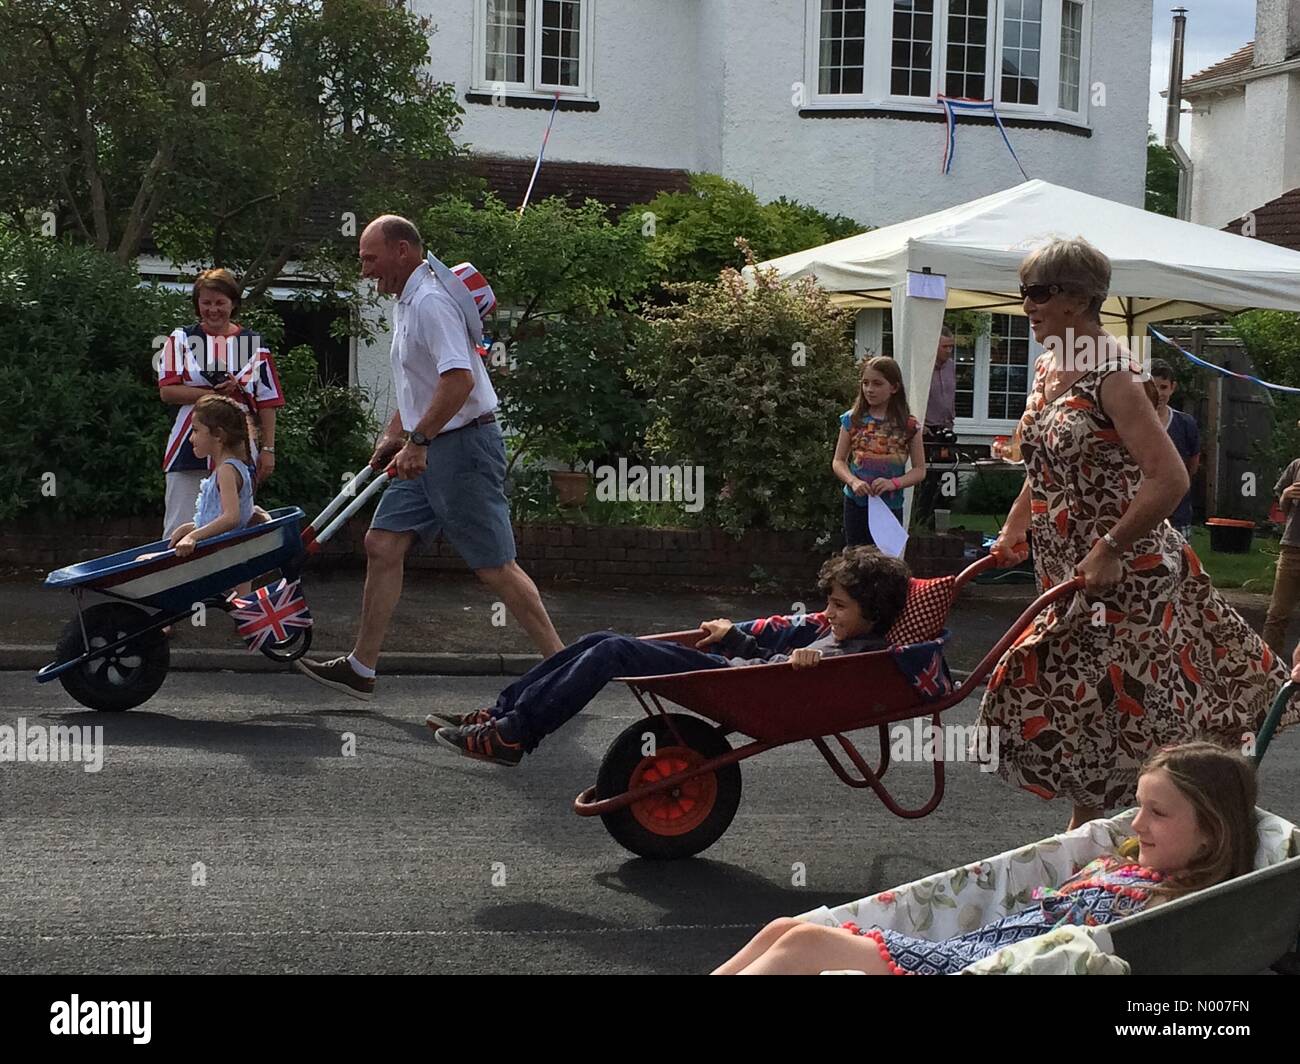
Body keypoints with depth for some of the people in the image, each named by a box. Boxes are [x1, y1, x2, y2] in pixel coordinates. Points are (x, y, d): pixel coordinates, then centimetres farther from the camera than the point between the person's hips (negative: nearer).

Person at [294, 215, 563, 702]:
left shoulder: (429, 301, -16)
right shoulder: (406, 302, 17)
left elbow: (459, 379, -29)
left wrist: (417, 441, -25)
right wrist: (393, 435, 23)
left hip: (463, 447, -10)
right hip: (430, 454, 10)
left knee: (495, 567, -6)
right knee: (382, 545, 7)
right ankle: (360, 669, 13)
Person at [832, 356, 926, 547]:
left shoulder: (908, 425, -5)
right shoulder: (852, 420, -1)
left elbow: (919, 470, -2)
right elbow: (838, 461, 3)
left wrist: (894, 483, -19)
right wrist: (853, 481, -17)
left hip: (890, 507, -1)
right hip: (856, 504, 1)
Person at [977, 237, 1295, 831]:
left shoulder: (1111, 377, -18)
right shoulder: (1047, 367, 9)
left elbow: (1170, 479, -25)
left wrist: (1109, 551, -24)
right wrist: (1012, 532, 20)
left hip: (1122, 572, -9)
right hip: (1067, 570, 9)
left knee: (1098, 711, -4)